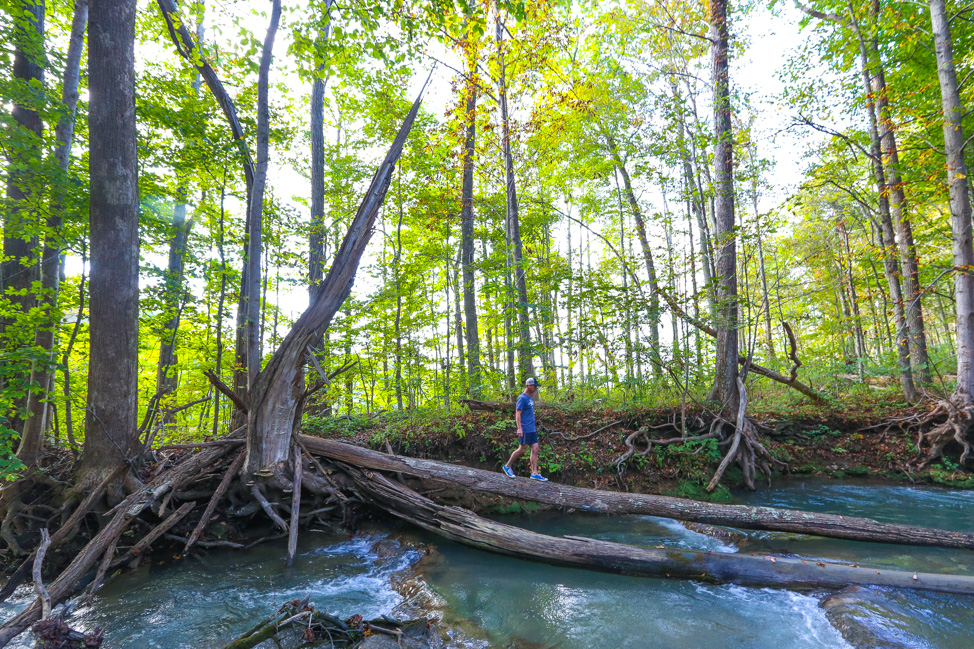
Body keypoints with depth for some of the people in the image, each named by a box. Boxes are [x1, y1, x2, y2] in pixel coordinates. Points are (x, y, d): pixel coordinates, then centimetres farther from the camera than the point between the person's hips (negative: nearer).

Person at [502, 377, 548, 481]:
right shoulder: (522, 398, -11)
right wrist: (519, 428, -22)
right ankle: (507, 466, 15)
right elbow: (518, 414, -16)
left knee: (535, 449, 3)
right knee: (522, 450, -2)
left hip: (532, 429, 9)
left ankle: (534, 473, 6)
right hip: (525, 430, -9)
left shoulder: (530, 398, 16)